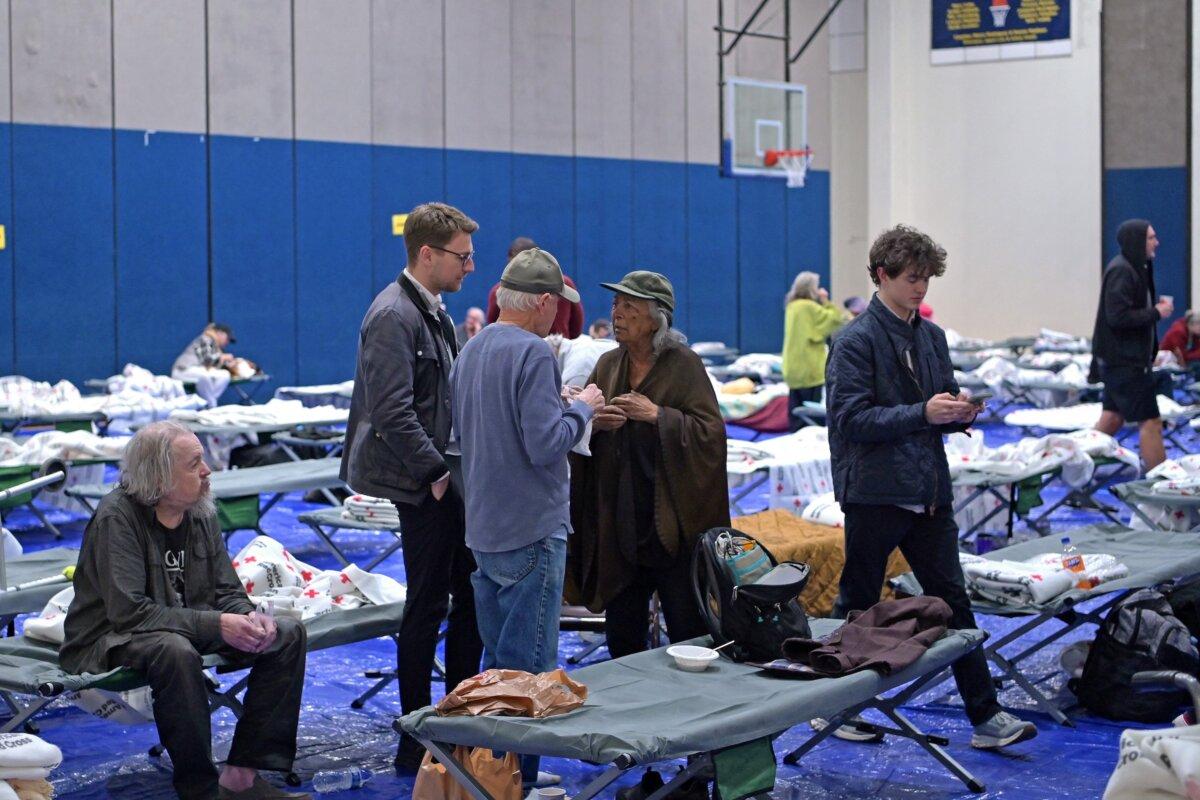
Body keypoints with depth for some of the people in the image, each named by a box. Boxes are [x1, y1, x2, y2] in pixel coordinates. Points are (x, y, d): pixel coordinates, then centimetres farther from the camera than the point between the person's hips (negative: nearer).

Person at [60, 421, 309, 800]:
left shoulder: (201, 512, 1)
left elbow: (226, 591, 6)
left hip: (185, 627, 8)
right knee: (176, 652, -40)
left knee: (287, 634, -7)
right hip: (109, 640, -7)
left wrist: (249, 618, -18)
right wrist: (215, 625, -31)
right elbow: (129, 612, -28)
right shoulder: (116, 518, -20)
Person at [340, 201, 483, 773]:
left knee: (473, 594, 14)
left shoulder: (433, 312, 14)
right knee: (428, 605, -2)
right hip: (423, 484, -10)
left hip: (448, 475, 10)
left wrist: (459, 465, 13)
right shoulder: (393, 317, -17)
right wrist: (437, 473, -19)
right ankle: (416, 742, 8)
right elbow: (394, 414, -24)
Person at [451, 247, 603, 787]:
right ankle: (519, 778, 2)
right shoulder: (533, 353, -17)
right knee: (528, 665, -2)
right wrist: (581, 408, -5)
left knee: (497, 660, 17)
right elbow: (547, 444, -23)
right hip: (530, 530, -9)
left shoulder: (471, 350, 11)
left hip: (484, 529, 9)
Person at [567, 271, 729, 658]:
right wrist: (593, 423, -9)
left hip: (672, 522, -5)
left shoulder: (684, 365, -5)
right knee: (621, 637, 12)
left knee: (689, 638, 1)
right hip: (616, 522, 5)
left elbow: (711, 433, -13)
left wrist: (659, 415, -20)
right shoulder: (607, 365, 10)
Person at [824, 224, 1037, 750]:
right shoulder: (855, 341, -10)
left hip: (929, 492, 6)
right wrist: (923, 414, -21)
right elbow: (850, 418, -17)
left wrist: (959, 413, -4)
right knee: (857, 607, 6)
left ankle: (987, 717, 8)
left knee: (952, 602, 6)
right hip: (874, 493, -6)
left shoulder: (932, 337, 13)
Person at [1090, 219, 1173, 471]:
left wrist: (1155, 306, 3)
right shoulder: (1121, 271, -18)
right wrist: (1156, 313, -16)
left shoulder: (1135, 268, 14)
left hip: (1120, 359, 10)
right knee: (1150, 421, -7)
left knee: (1112, 418, 15)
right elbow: (1118, 316, -24)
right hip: (1125, 361, -10)